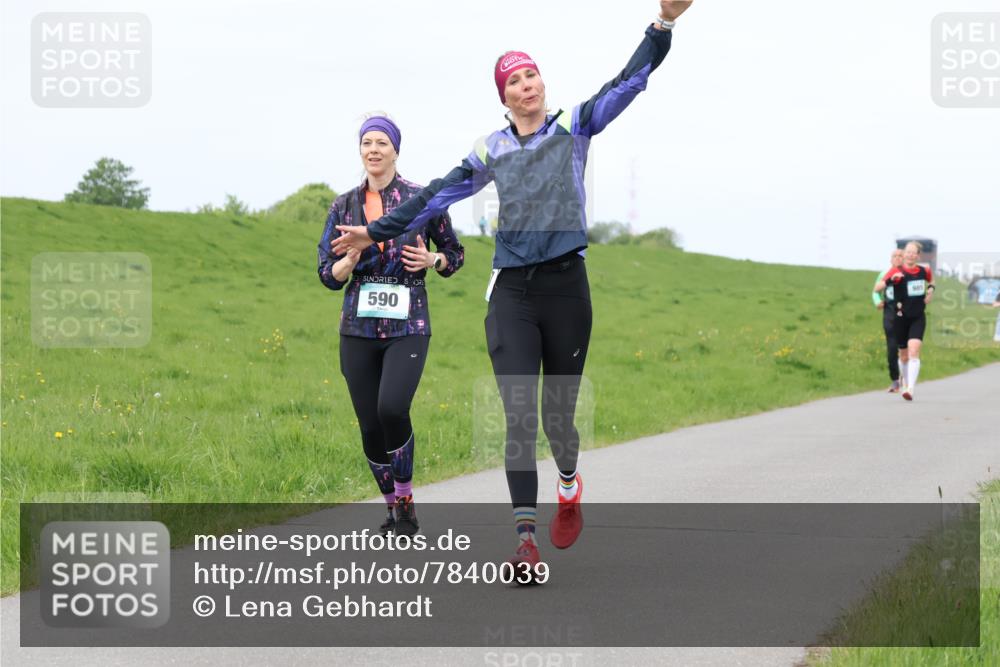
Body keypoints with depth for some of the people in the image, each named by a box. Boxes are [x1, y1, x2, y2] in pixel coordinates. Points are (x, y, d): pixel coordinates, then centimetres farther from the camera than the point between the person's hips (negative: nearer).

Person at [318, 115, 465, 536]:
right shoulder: (344, 206, 7)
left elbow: (455, 254, 13)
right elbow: (328, 275, 7)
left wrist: (433, 260, -8)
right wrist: (350, 260, -14)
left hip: (408, 326, -3)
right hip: (359, 328, 3)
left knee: (392, 409, -24)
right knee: (370, 426, 2)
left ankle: (405, 500, -3)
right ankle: (393, 510, 21)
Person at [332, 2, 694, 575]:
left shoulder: (575, 127, 5)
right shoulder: (490, 152, 10)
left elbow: (629, 82, -5)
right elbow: (437, 197, 16)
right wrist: (377, 232, 17)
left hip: (566, 284, -1)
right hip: (512, 290, 1)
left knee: (558, 414, 5)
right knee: (519, 414, -8)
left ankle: (569, 486, 39)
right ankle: (526, 540, -9)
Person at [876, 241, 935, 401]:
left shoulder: (924, 271, 2)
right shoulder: (897, 271, -8)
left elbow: (931, 280, 27)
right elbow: (877, 288, -17)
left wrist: (931, 289, 6)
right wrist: (890, 279, -34)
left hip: (918, 318, 0)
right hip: (901, 317, 0)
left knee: (914, 352, -17)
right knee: (904, 355, 11)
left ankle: (910, 390, -22)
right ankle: (905, 383, 35)